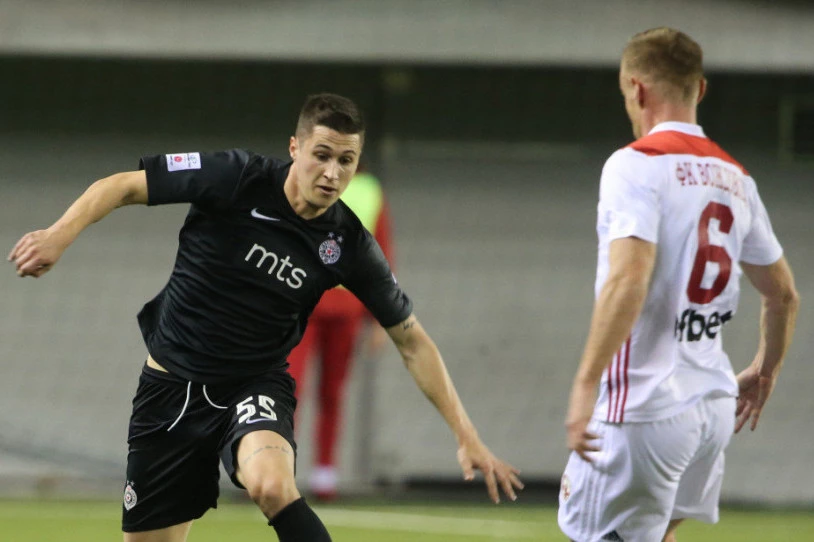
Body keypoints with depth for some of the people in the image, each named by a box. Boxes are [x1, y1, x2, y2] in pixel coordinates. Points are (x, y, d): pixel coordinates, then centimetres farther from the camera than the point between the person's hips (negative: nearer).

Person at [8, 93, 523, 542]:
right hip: (173, 384, 1)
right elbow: (123, 186, -10)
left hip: (255, 387, -1)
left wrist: (467, 435, -3)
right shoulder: (235, 178, -16)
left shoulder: (349, 245, -10)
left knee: (272, 484, -34)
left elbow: (413, 341, 0)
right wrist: (59, 235, -28)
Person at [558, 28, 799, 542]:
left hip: (644, 410, -8)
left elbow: (628, 279, -24)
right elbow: (784, 295, 21)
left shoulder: (637, 164, -10)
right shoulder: (735, 177, 12)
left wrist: (585, 385, -25)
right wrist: (766, 372, 37)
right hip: (714, 403, 8)